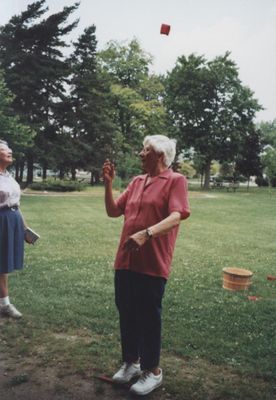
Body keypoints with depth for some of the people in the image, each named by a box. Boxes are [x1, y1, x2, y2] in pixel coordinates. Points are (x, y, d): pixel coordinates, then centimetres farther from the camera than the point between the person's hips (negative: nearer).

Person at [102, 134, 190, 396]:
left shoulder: (175, 180, -5)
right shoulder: (136, 182, 15)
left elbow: (175, 217, -19)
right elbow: (113, 211, 15)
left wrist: (145, 233, -32)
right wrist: (108, 184, 2)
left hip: (152, 262, -6)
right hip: (125, 259, 6)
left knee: (148, 316, 4)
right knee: (126, 312, 14)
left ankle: (152, 371, 22)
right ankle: (130, 361, 34)